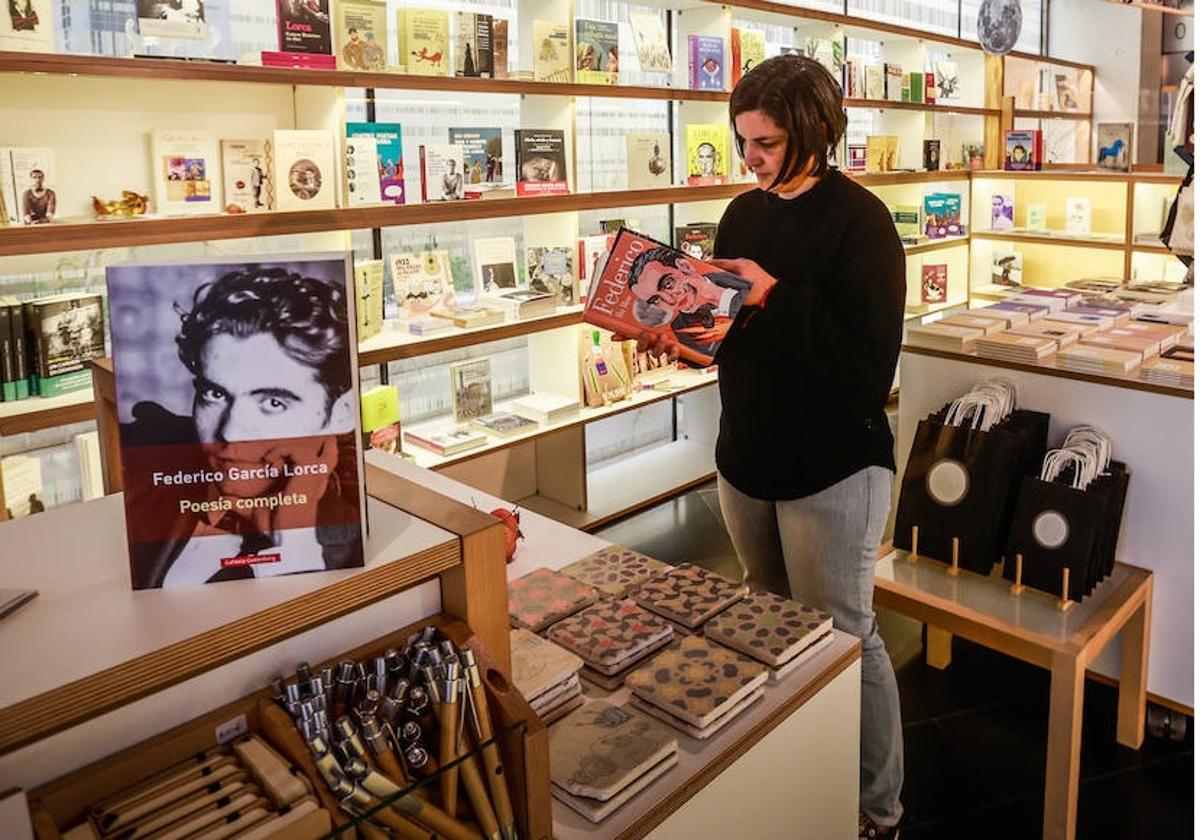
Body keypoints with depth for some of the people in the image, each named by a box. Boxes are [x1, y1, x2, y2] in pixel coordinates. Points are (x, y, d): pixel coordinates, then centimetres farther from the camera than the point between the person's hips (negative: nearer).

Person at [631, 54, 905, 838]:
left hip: (832, 470, -6)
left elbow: (869, 363, -22)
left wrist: (776, 295, -23)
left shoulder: (859, 220, -14)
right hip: (745, 458, 7)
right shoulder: (744, 213, 7)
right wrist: (678, 336, -6)